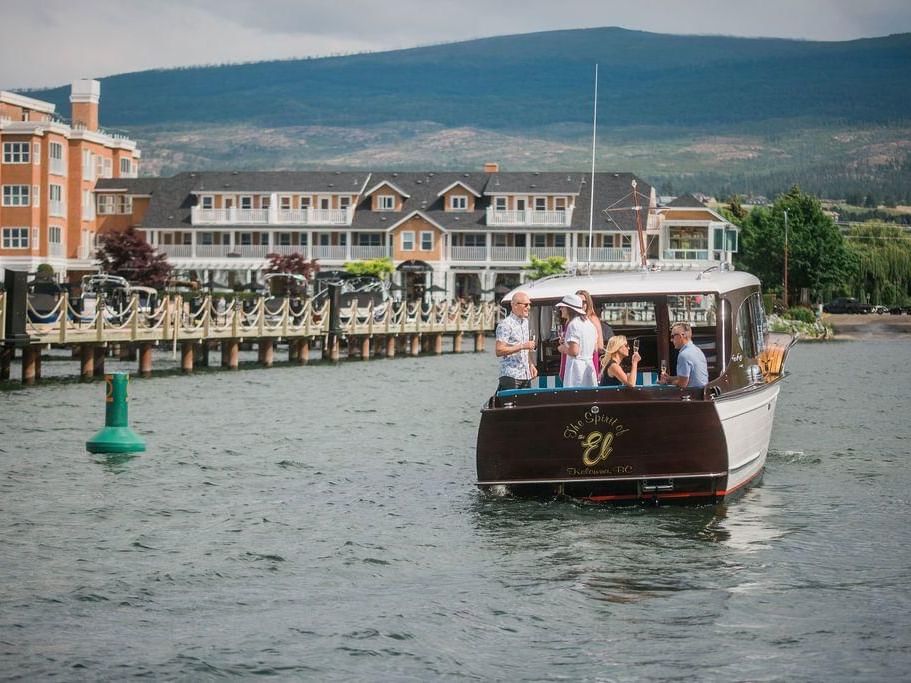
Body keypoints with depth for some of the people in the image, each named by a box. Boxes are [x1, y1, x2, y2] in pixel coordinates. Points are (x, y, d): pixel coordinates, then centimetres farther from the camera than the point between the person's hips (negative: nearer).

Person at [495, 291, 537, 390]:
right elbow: (499, 351, -17)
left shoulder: (525, 322, 16)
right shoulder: (505, 324, -10)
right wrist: (522, 346, -19)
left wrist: (531, 364, 14)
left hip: (526, 375, 8)